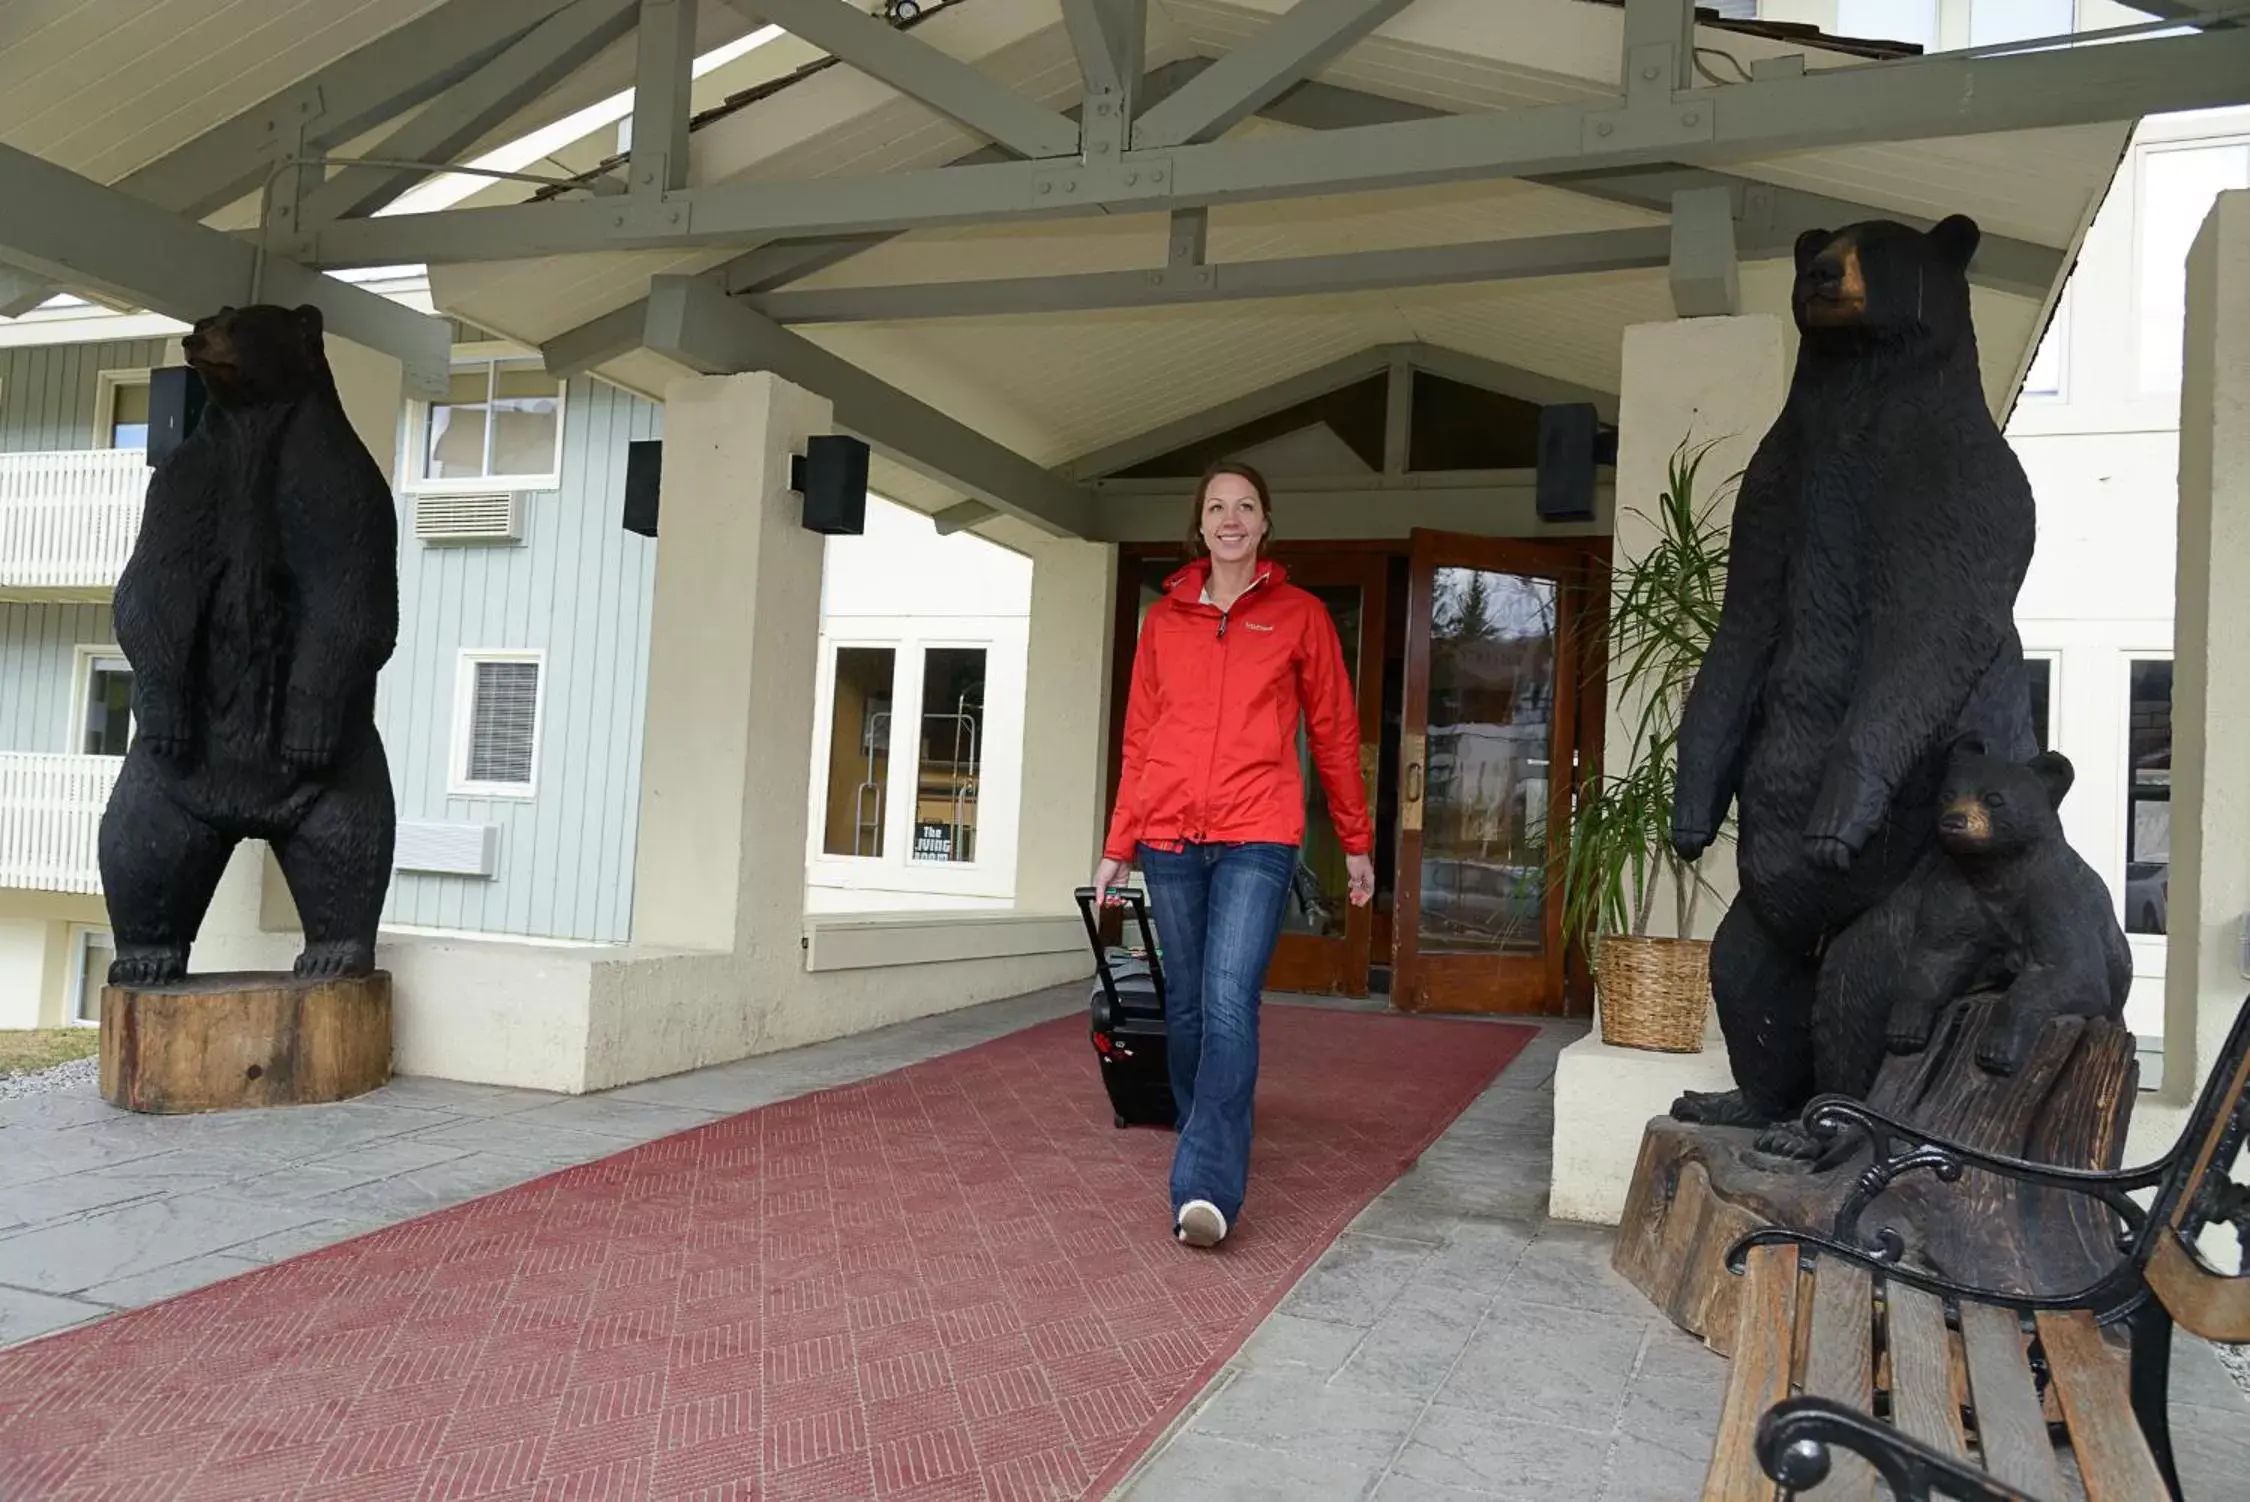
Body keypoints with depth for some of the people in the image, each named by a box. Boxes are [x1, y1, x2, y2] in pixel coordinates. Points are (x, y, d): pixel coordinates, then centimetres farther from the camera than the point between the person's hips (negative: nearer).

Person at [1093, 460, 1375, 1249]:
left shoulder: (1299, 615, 6)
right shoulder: (1164, 617, 13)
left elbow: (1334, 733, 9)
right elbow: (1139, 739, 14)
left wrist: (1356, 843, 10)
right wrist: (1118, 846, 12)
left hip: (1257, 836, -3)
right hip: (1170, 836, 3)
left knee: (1229, 1002, -16)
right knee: (1185, 1005, 8)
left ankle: (1204, 1187, -18)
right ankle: (1208, 1153, 24)